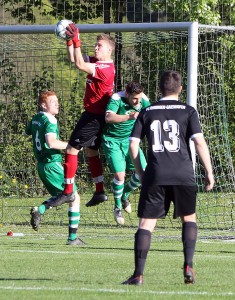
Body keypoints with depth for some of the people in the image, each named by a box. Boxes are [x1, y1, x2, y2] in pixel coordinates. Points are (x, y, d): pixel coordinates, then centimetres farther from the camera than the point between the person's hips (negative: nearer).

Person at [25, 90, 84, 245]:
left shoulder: (35, 119, 9)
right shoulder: (50, 121, -17)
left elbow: (27, 132, 30)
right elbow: (51, 142, -32)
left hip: (41, 165, 9)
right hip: (53, 165, -9)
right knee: (75, 197, 0)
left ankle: (39, 210, 0)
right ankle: (73, 237, -2)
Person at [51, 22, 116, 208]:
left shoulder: (106, 68, -21)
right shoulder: (96, 62, 8)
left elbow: (80, 65, -30)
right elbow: (74, 59, 13)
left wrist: (76, 41, -31)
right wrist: (70, 41, 1)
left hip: (94, 116, -10)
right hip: (94, 115, 10)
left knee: (72, 149, -8)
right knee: (91, 151, 18)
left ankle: (68, 192, -5)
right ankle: (100, 192, 23)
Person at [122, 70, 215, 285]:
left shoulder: (147, 112, 10)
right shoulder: (187, 111, 4)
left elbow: (133, 144, 7)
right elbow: (199, 141, -6)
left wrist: (140, 172, 17)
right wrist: (209, 171, -1)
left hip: (155, 176, 1)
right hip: (183, 176, -1)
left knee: (146, 222, 1)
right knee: (189, 218, 18)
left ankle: (138, 274, -8)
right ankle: (188, 267, 4)